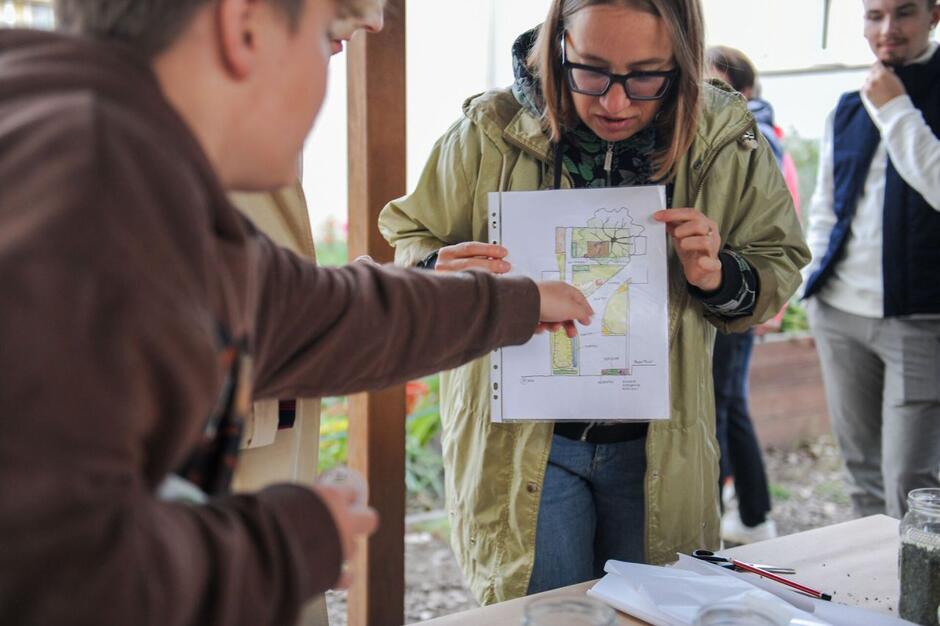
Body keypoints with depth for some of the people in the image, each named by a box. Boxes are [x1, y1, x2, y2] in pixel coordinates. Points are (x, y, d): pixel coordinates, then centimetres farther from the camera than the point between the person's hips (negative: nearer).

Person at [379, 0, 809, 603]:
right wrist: (437, 276, -21)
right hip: (523, 439, -2)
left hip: (658, 447, 3)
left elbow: (781, 265, 6)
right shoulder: (493, 131, -10)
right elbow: (410, 237, 2)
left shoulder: (727, 143, -7)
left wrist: (721, 278, -17)